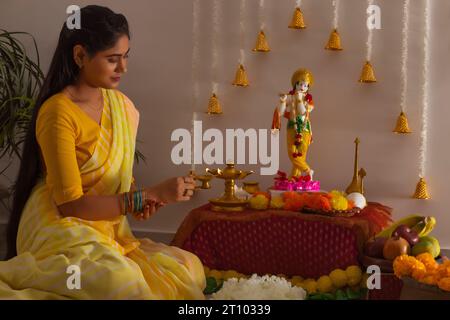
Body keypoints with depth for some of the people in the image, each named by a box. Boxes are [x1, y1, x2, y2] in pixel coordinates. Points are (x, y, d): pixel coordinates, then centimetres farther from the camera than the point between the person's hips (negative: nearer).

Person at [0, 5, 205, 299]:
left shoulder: (123, 107, 7)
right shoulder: (58, 112, -16)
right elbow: (70, 204, -19)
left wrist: (140, 198, -5)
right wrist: (151, 194, -21)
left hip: (109, 229, 8)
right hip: (62, 229, -7)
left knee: (188, 268, -12)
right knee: (125, 284, -32)